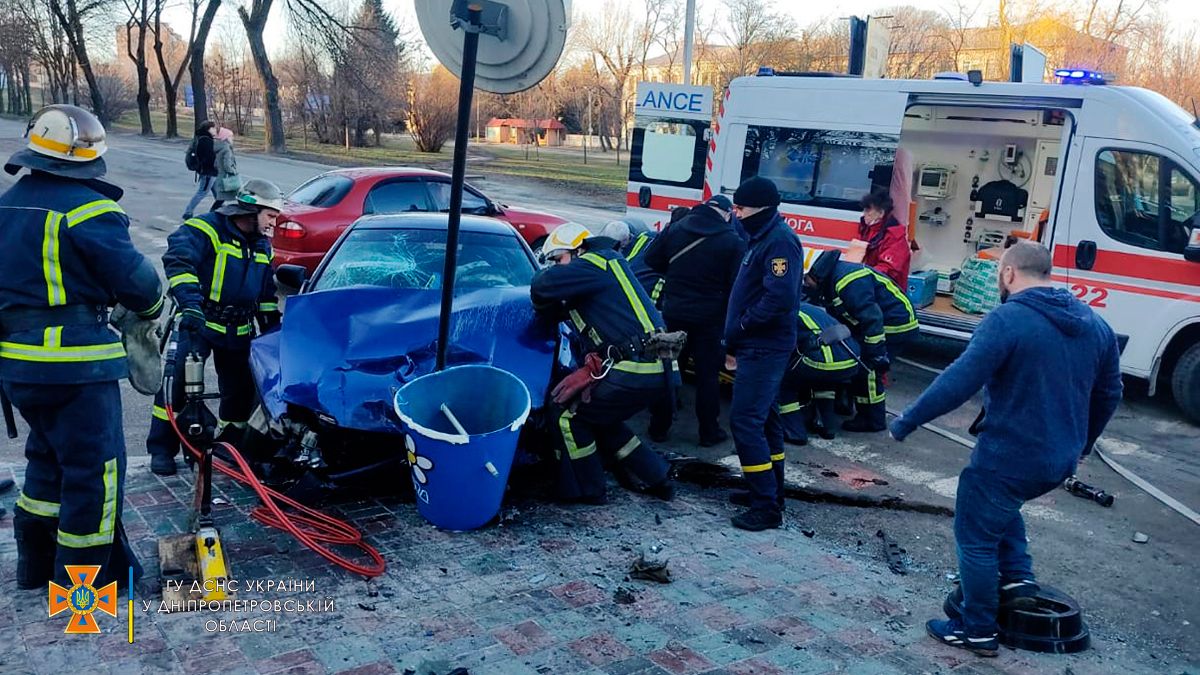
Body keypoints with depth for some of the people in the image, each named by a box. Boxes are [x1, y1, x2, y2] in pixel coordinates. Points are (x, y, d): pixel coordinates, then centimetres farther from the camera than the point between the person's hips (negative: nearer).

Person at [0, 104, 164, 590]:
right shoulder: (87, 208, -16)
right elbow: (133, 277, -13)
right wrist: (155, 306, 7)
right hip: (75, 367, -9)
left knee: (48, 459, 23)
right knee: (94, 468, 2)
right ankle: (81, 581, 10)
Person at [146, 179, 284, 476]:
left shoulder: (262, 247, 15)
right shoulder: (205, 229, -10)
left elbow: (268, 295, 25)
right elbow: (178, 261, -27)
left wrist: (272, 330, 18)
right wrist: (190, 304, -40)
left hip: (239, 330, 7)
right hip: (198, 322, -6)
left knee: (241, 388, 9)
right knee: (179, 381, -14)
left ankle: (232, 442, 29)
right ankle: (162, 449, -3)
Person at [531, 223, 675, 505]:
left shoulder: (595, 263, -6)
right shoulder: (608, 263, 24)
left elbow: (543, 287, -18)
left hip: (636, 371, -10)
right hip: (656, 371, 10)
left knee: (569, 417, 0)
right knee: (601, 419, 25)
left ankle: (587, 490, 10)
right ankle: (653, 477, 28)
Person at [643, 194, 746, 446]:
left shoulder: (675, 229, 1)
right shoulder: (733, 242, -9)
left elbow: (651, 259, 7)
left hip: (674, 313, 3)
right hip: (710, 318, -3)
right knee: (707, 374, 6)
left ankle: (659, 426, 20)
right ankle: (709, 432, 13)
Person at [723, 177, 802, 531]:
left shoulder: (779, 240, -16)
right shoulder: (764, 237, 16)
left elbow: (780, 297, -28)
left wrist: (741, 327, -18)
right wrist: (736, 335, 12)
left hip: (764, 348, -11)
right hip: (760, 346, 11)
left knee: (745, 420, -12)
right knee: (764, 418, 17)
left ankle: (766, 507, -7)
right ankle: (772, 492, 28)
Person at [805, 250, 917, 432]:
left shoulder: (848, 281, -28)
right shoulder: (833, 281, 7)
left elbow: (871, 318, -31)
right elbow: (837, 319, 14)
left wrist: (878, 354, -29)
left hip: (897, 327, -10)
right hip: (884, 324, 10)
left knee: (868, 370, -14)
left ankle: (874, 421, -2)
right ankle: (865, 413, 19)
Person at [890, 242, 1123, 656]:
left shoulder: (1008, 319, -17)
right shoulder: (1094, 324, 7)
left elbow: (959, 381, -23)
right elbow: (1109, 395, 16)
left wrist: (906, 422, -15)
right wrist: (1082, 442, 31)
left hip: (1009, 457, -8)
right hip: (1060, 462, 8)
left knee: (976, 538, 8)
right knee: (1000, 506, 33)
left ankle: (978, 632, 16)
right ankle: (1018, 577, 24)